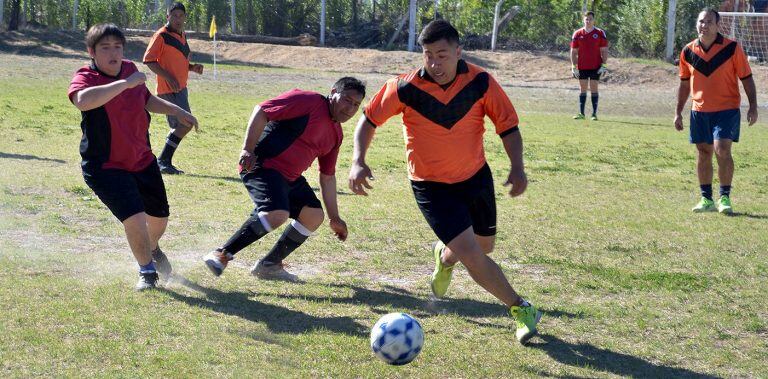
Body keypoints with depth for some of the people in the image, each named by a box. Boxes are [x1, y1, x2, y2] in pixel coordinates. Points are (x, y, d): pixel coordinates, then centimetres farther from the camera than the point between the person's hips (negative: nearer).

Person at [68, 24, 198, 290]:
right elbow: (82, 101, -45)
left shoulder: (129, 69, 1)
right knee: (134, 218, -22)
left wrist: (176, 111, 17)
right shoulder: (86, 77, -19)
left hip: (142, 160, 7)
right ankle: (147, 271, 3)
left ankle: (152, 249, 52)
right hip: (105, 167, -7)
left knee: (159, 218, 17)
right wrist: (125, 83, -43)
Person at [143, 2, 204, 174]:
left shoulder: (182, 36, 17)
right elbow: (149, 60, -14)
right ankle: (163, 161, -11)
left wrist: (192, 67, 8)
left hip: (181, 88, 9)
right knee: (185, 124, -16)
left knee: (178, 127, 11)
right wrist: (168, 77, -21)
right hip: (169, 89, -9)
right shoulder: (161, 35, -9)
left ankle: (165, 162, 16)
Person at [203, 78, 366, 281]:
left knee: (314, 215, 5)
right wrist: (248, 149, -22)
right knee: (277, 214, -29)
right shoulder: (308, 101, -11)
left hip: (290, 177, 10)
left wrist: (334, 218, 23)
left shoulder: (336, 133, 16)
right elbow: (261, 111, -15)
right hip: (263, 166, -10)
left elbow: (327, 176, 23)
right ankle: (222, 254, -19)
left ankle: (270, 265, 15)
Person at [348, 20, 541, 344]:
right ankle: (520, 308, 1)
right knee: (470, 253, -16)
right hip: (430, 184, -3)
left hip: (476, 176, 3)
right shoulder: (405, 88, -20)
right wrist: (358, 161, -19)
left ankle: (444, 256, 52)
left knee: (484, 246, 17)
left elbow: (508, 126, -7)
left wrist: (517, 166, -22)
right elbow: (369, 119, -6)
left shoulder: (481, 83, -16)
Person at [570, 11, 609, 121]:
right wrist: (573, 67, 0)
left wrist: (604, 65, -7)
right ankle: (581, 113, 7)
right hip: (582, 67, 2)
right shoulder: (577, 34, 4)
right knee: (582, 90, 4)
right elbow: (573, 51, 7)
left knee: (594, 89, 0)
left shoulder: (600, 33, 1)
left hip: (596, 67, -2)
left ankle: (594, 114, 2)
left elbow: (604, 50, 2)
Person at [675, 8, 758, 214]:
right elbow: (684, 83, 13)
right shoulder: (688, 52, 3)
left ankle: (724, 197, -5)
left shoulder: (732, 48, -6)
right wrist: (678, 112, 12)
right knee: (704, 153, 6)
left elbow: (746, 78, -2)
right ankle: (706, 199, 16)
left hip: (727, 110, -4)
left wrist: (753, 106, -9)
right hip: (700, 110, 4)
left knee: (722, 150, -15)